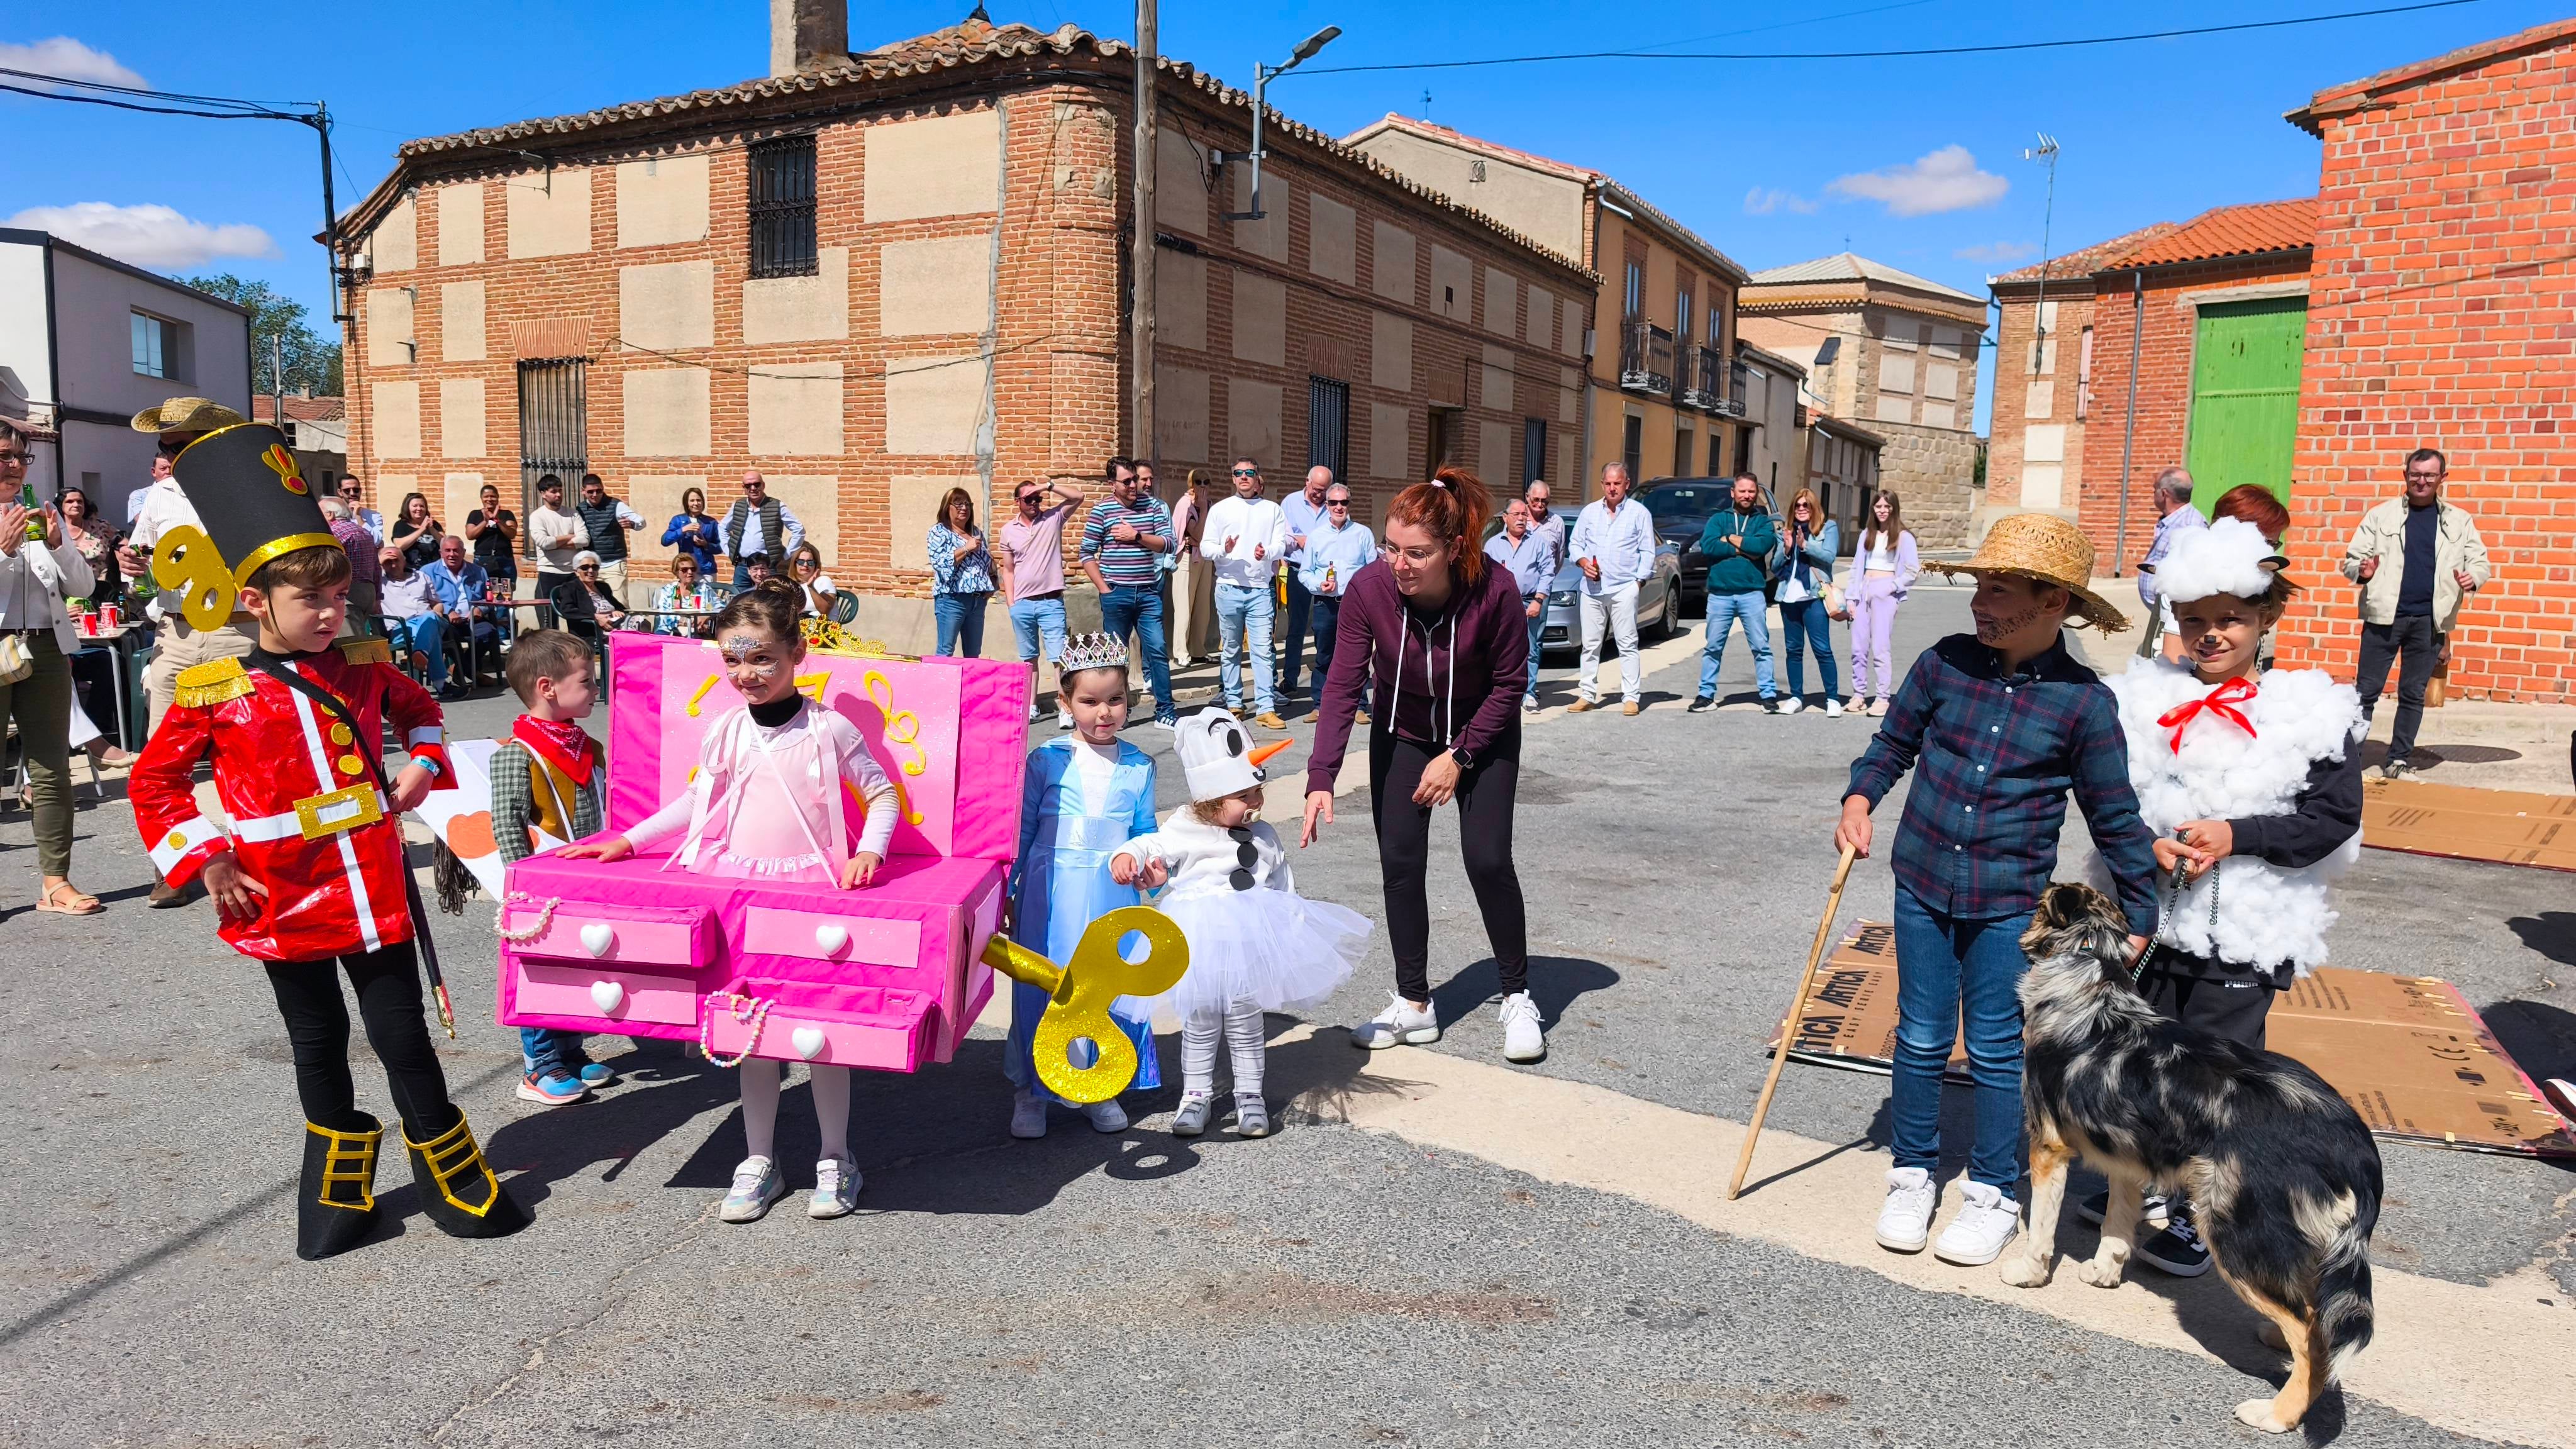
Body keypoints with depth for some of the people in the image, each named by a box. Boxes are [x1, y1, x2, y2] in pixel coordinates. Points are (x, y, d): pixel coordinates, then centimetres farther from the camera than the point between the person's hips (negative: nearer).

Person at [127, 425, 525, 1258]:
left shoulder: (363, 668, 1)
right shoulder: (213, 693, -7)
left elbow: (419, 710, 21)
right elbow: (154, 784, 3)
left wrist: (423, 766, 4)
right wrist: (205, 862, -5)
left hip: (376, 893, 1)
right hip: (285, 905, -1)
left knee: (404, 1038, 6)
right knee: (320, 1048, 13)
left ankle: (456, 1182, 20)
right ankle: (340, 1191, 31)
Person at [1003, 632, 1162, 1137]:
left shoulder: (1138, 766, 3)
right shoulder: (1046, 760, -3)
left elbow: (1144, 831, 11)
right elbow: (1022, 829, 3)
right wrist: (1005, 891, 4)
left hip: (1113, 897, 2)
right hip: (1051, 897, -2)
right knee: (1040, 990, 4)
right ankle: (1029, 1091, 21)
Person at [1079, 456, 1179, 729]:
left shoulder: (1153, 505, 4)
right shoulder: (1102, 510, -2)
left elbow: (1167, 544, -1)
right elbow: (1086, 553, 0)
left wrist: (1136, 536, -13)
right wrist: (1104, 588, -5)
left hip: (1148, 592, 2)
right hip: (1116, 594, -2)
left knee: (1157, 651, -1)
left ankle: (1165, 712, 5)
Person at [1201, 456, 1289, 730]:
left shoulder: (1272, 510, 11)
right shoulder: (1220, 509, 9)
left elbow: (1283, 542, 2)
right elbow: (1205, 547, 4)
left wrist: (1268, 552, -19)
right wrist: (1223, 550, -17)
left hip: (1261, 590, -1)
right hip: (1229, 588, 1)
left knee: (1262, 650, -7)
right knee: (1230, 650, 7)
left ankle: (1266, 708, -8)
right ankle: (1234, 705, 16)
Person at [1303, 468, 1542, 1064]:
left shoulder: (1494, 591, -31)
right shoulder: (1369, 589, -27)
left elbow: (1510, 683, -17)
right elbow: (1342, 686, -24)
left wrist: (1460, 756, -19)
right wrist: (1321, 779, -33)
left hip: (1481, 734, -2)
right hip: (1402, 734, 2)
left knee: (1487, 859, -11)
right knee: (1400, 863, -2)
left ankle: (1518, 999, 8)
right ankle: (1414, 1005, 12)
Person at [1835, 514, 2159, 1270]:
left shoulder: (2084, 703, -10)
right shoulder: (1944, 664, -5)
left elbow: (2114, 817, -2)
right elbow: (1892, 744, 11)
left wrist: (2139, 917, 2)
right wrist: (1860, 798, -6)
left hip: (2010, 904, -2)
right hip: (1922, 888, 2)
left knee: (1996, 1050, 9)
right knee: (1921, 1040, 13)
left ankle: (1994, 1194, 27)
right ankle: (1913, 1174, 30)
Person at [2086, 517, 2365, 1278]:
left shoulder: (2312, 713, -6)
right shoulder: (2147, 700, 0)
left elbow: (2336, 819, -6)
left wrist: (2236, 835, -17)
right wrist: (2150, 845, -14)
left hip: (2245, 932, -3)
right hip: (2149, 920, 3)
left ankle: (2198, 1215, 22)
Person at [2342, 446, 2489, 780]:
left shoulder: (2460, 522, 10)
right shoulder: (2381, 515, 5)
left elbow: (2480, 562, 10)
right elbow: (2351, 559, 3)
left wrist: (2473, 578, -13)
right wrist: (2362, 571, -20)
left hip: (2430, 621, 2)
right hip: (2384, 616, -2)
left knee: (2413, 694, 8)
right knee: (2366, 690, -1)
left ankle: (2399, 761, 15)